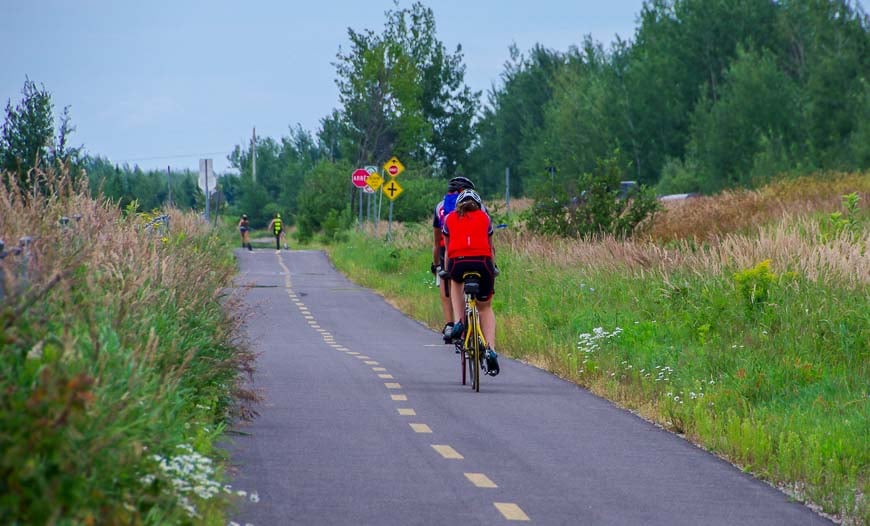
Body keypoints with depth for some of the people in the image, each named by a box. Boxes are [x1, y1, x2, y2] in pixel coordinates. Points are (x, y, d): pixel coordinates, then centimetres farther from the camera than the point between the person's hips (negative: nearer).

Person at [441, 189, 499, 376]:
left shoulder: (449, 218, 23)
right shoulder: (484, 217, 24)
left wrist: (446, 270, 47)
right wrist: (493, 268, 49)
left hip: (457, 262, 0)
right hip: (482, 262, 0)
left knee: (456, 282, 37)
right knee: (485, 308, 19)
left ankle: (458, 322, 16)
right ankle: (490, 349, 0)